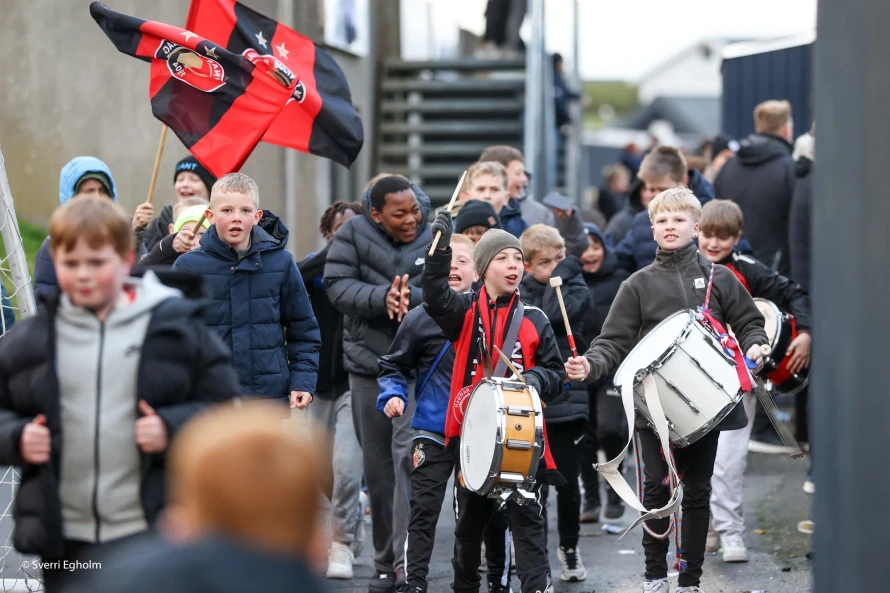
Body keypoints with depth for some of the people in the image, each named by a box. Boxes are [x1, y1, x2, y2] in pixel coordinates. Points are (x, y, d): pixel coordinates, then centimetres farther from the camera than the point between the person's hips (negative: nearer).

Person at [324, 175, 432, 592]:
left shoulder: (434, 237, -3)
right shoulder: (354, 234, -2)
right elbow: (338, 286, -11)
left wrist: (410, 298, -29)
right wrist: (382, 298, -26)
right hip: (368, 363, 2)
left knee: (410, 455, -17)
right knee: (377, 465, 10)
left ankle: (408, 558, -18)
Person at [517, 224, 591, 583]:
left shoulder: (575, 290, 1)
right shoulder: (517, 294, 4)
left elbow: (555, 317, -18)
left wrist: (559, 277, -11)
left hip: (568, 401, 0)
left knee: (568, 483, 9)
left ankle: (569, 548, 29)